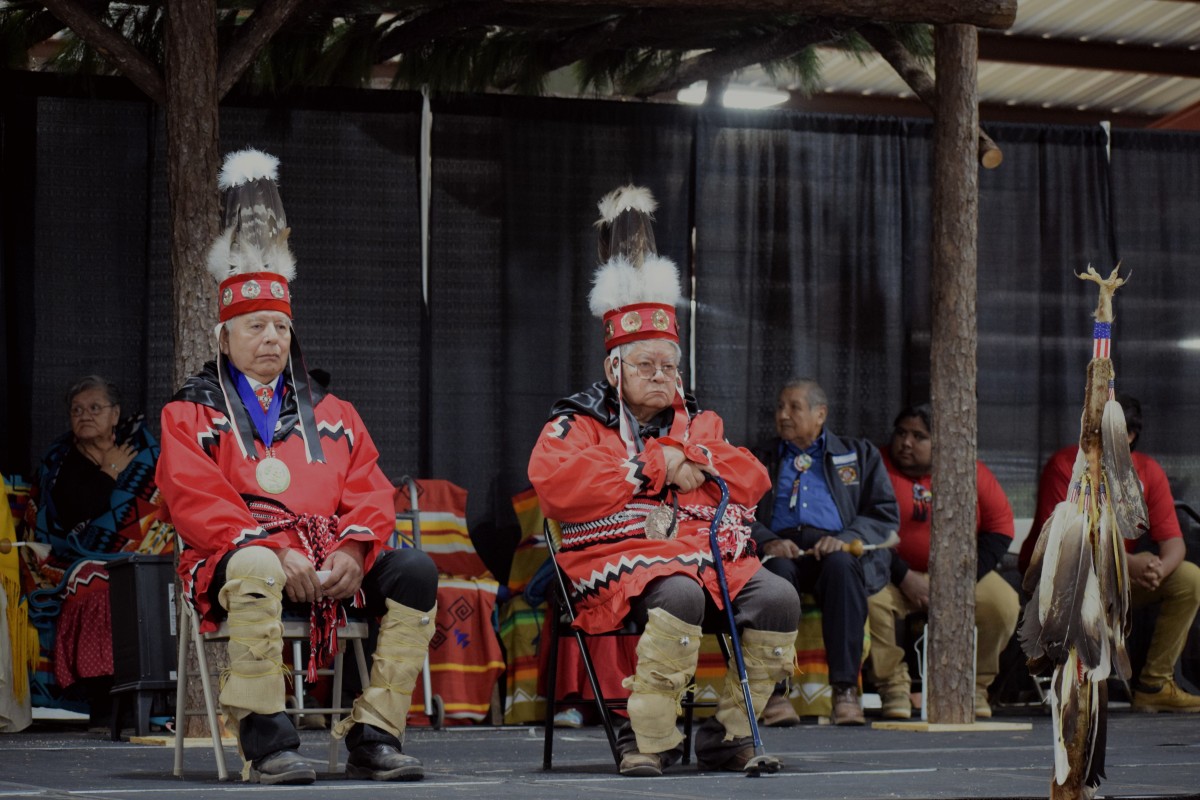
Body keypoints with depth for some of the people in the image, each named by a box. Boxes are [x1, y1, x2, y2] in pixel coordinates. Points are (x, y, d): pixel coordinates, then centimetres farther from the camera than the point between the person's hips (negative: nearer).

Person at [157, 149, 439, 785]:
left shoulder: (331, 414, 24)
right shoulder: (189, 415, 10)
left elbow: (370, 492, 12)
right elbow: (198, 502, -6)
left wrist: (351, 550, -11)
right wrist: (276, 550, -21)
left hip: (331, 562, 5)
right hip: (234, 559, -4)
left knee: (413, 570, -22)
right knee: (256, 568, -41)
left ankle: (373, 735, -19)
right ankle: (265, 743, -34)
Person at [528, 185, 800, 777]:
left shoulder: (699, 423, 27)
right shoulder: (576, 425, 10)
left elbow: (751, 480, 17)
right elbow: (555, 482, -11)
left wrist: (691, 456, -2)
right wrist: (653, 469, -7)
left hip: (707, 551, 5)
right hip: (623, 555, -5)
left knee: (778, 598, -23)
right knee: (679, 594, -39)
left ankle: (728, 733, -11)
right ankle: (647, 741, -30)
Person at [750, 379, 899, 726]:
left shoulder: (859, 455, 23)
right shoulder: (759, 459, 25)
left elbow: (884, 514, 10)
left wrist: (846, 539, -10)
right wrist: (766, 541, -12)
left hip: (834, 548, 0)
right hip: (781, 548, 0)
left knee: (840, 565, -38)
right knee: (777, 569, -37)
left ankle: (845, 690, -41)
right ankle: (775, 691, -41)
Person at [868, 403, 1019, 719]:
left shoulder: (971, 471, 3)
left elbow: (1001, 526, 3)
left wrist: (967, 575, -10)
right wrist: (904, 577, -18)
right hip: (897, 575, -2)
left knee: (1004, 604, -24)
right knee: (870, 601, -34)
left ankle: (974, 685, -3)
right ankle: (894, 685, -14)